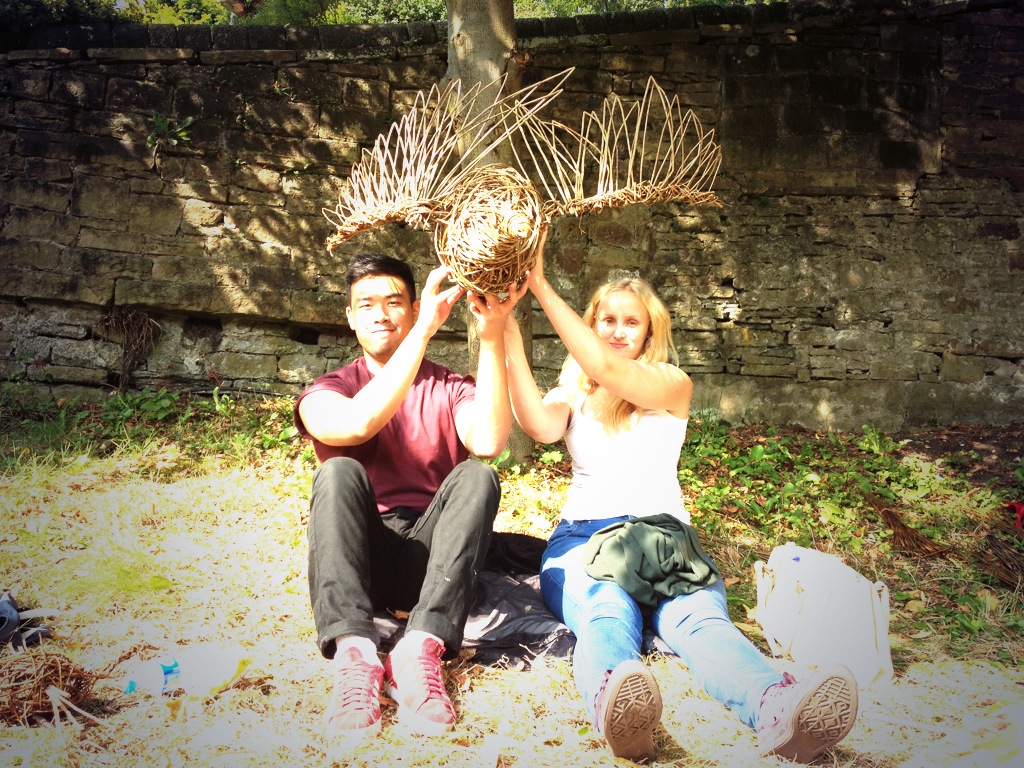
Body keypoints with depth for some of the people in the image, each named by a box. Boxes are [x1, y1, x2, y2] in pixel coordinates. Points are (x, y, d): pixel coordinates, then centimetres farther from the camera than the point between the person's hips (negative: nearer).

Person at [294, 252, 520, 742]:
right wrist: (424, 331, -25)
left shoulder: (451, 389, 9)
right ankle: (354, 652, -42)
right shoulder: (327, 392, 6)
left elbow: (489, 442, -16)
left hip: (431, 560, 1)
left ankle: (420, 650, -38)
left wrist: (491, 338, -23)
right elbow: (357, 424, -21)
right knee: (338, 471, -27)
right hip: (358, 558, 0)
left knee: (477, 476, -25)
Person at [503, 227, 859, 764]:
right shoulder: (572, 393, 21)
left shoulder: (672, 385, 14)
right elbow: (540, 425, -5)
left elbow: (605, 369, -7)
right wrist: (509, 337, -12)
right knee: (608, 612, -35)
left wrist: (541, 287, -8)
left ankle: (778, 707, -64)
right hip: (583, 536, 0)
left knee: (698, 614, -33)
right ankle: (613, 697, -69)